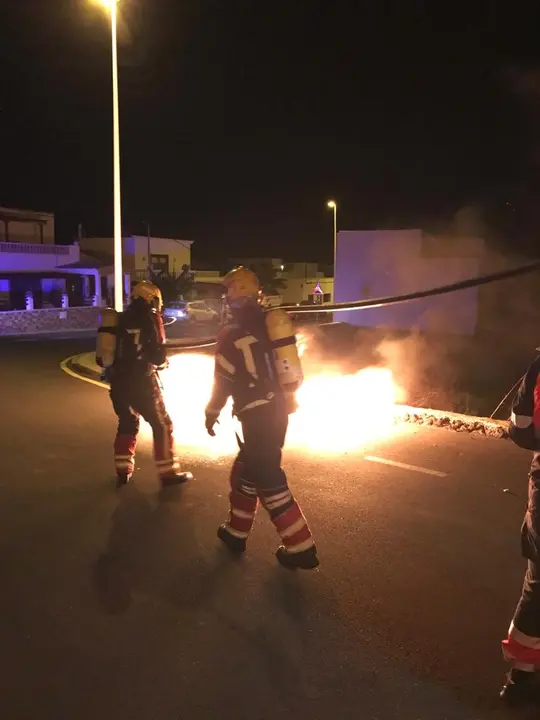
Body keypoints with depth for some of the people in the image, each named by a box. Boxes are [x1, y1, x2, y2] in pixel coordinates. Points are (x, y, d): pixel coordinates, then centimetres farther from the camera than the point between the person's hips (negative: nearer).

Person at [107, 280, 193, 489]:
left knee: (127, 423, 21)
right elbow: (158, 356, -9)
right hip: (141, 381, -6)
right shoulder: (150, 319, -7)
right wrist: (162, 361, 12)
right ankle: (168, 473, 6)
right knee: (162, 424, 5)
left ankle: (123, 470, 22)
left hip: (118, 381, 6)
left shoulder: (121, 319, 10)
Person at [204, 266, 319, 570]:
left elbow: (223, 380, -6)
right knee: (246, 470, 20)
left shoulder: (232, 335, -12)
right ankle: (236, 532, 31)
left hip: (257, 416, -8)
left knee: (268, 481, -1)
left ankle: (301, 548, 3)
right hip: (278, 410, 8)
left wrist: (212, 413, 9)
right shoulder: (271, 323, 7)